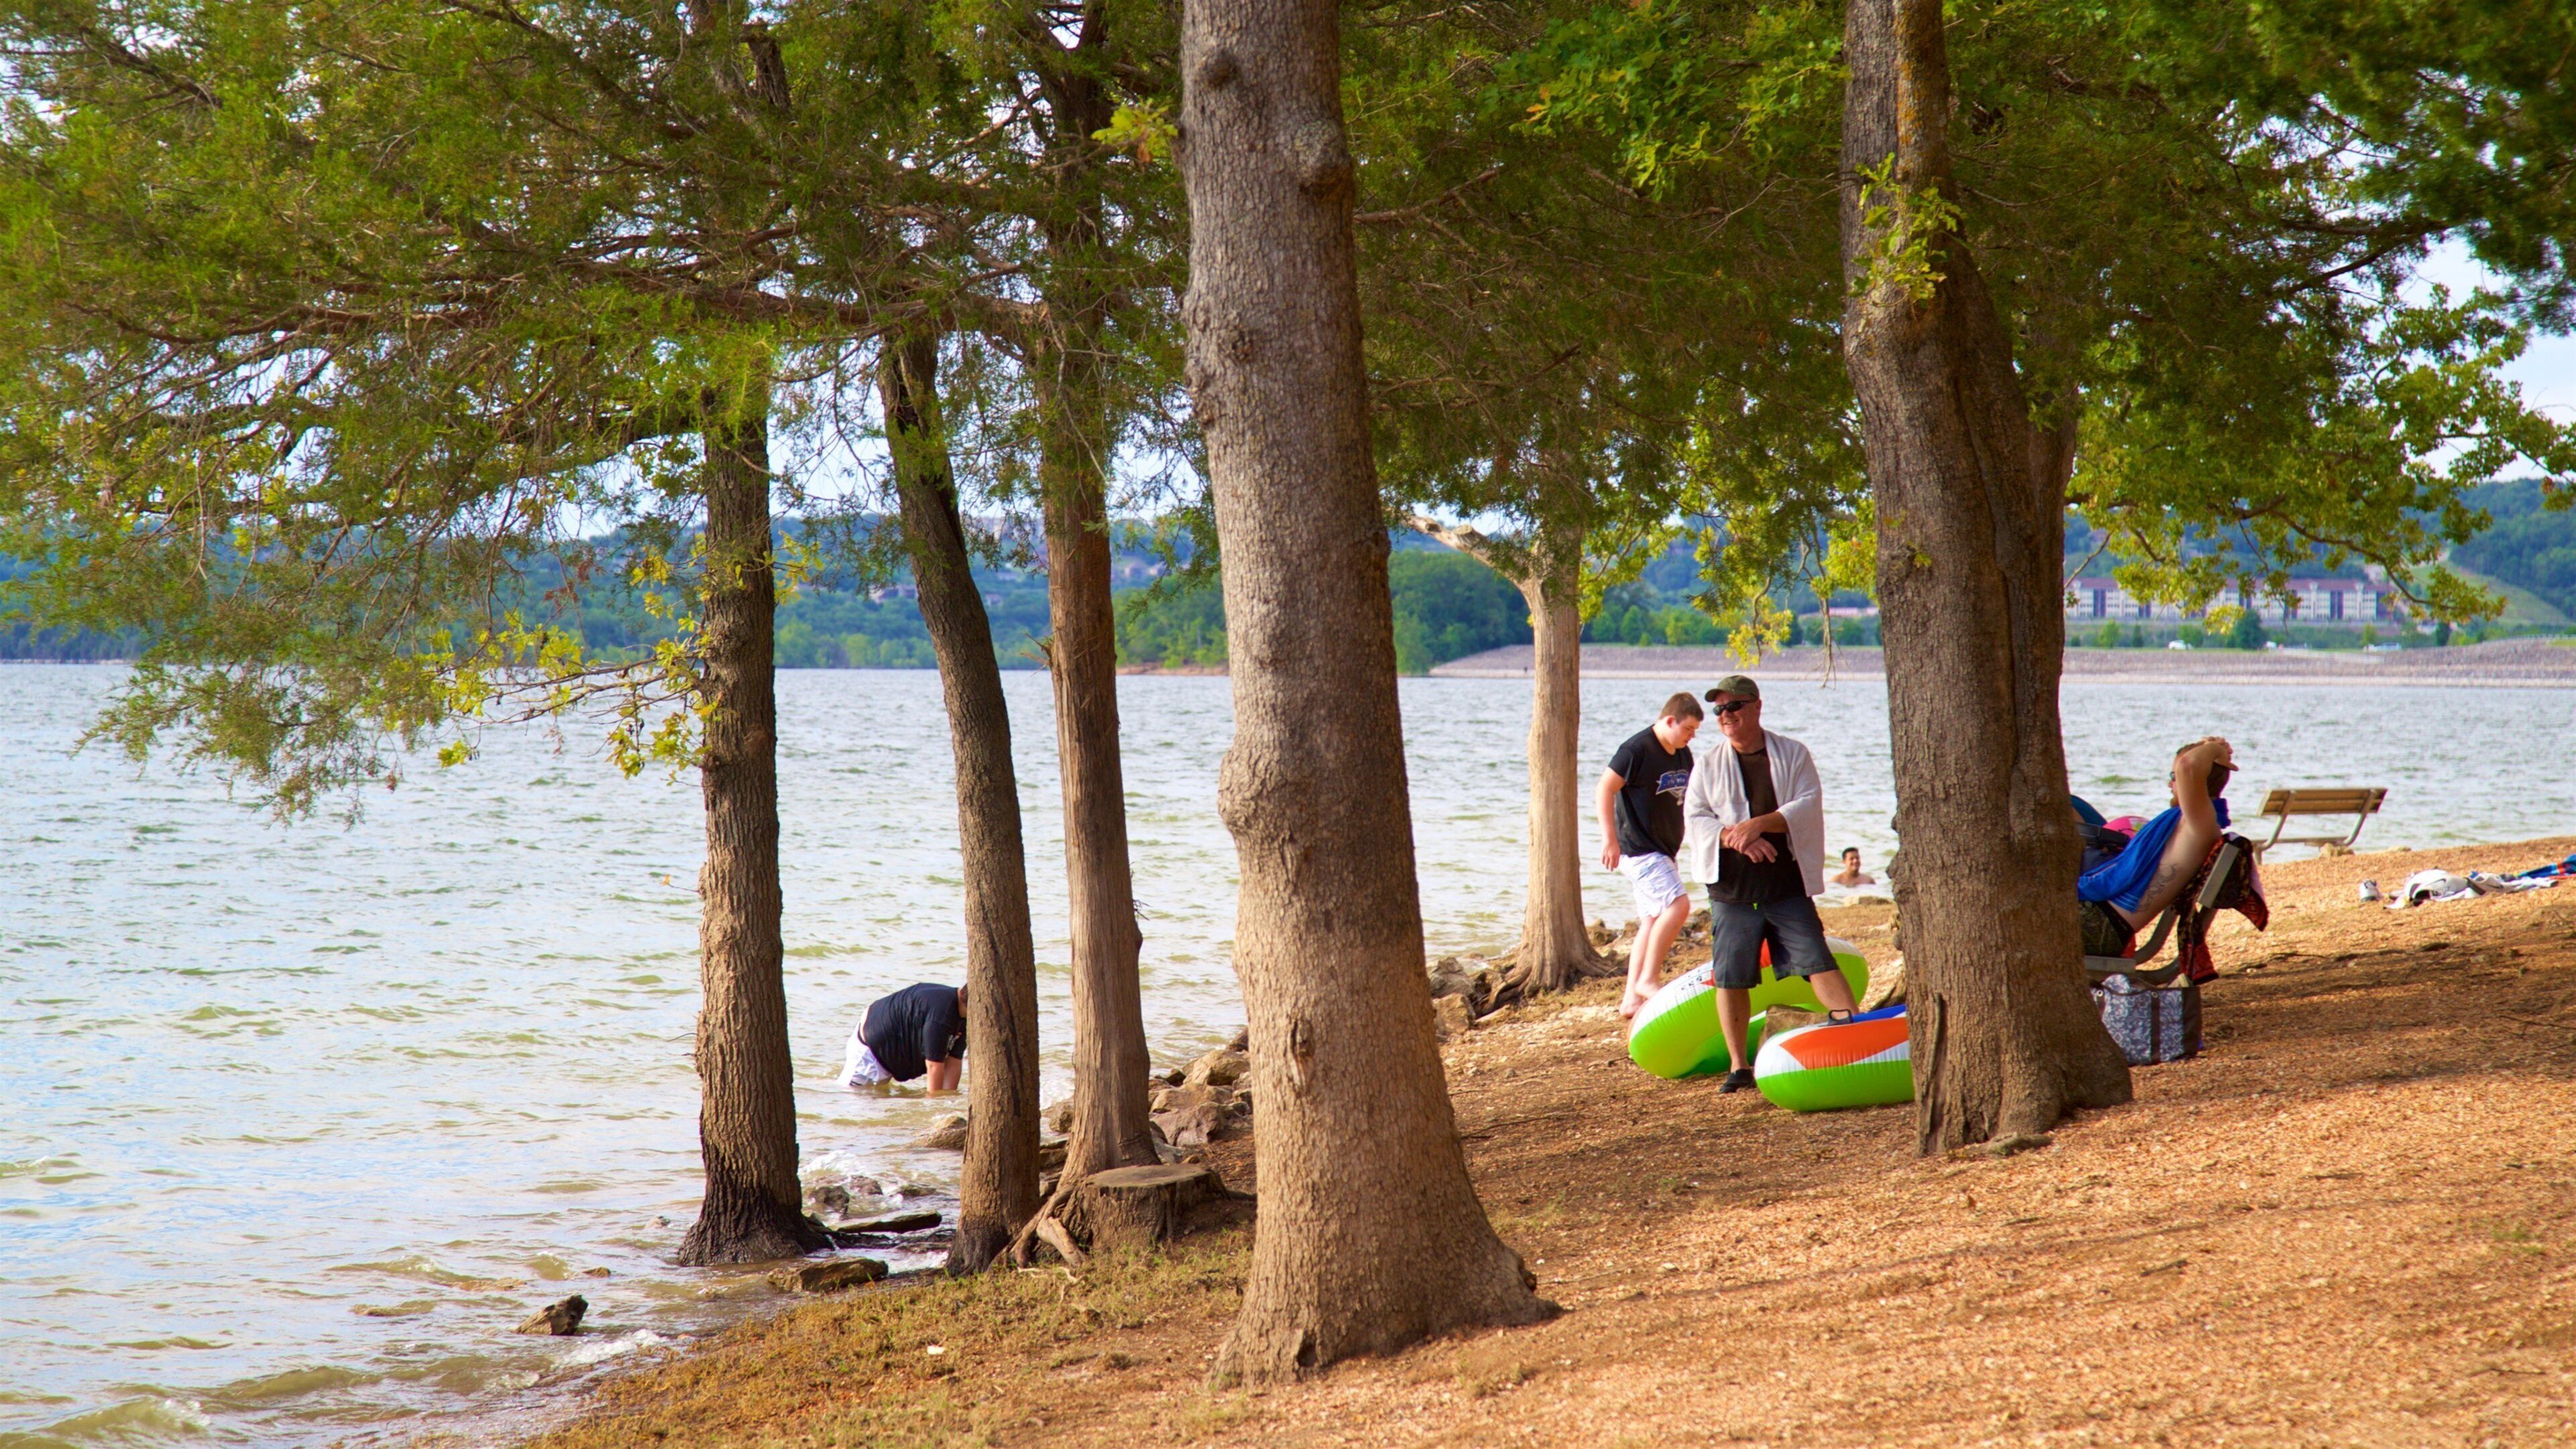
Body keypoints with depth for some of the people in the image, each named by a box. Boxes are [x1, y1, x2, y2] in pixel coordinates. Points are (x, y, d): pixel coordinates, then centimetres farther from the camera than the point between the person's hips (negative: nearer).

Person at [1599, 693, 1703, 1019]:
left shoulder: (1683, 754, 11)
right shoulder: (1637, 749, -15)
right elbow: (1606, 788, -16)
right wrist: (1610, 838, -21)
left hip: (1664, 850, 9)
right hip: (1639, 849, -9)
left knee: (1653, 922, 8)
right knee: (1678, 905, -21)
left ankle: (1631, 999, 12)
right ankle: (1647, 980, -14)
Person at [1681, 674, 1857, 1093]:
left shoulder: (1793, 755, 5)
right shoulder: (1709, 767, 10)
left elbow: (1809, 806, -6)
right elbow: (1695, 819, 1)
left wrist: (1760, 824, -20)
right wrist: (1735, 836, -18)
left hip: (1787, 886, -2)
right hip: (1731, 889, 2)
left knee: (1816, 959, -11)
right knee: (1732, 978, 2)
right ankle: (1740, 1066, 11)